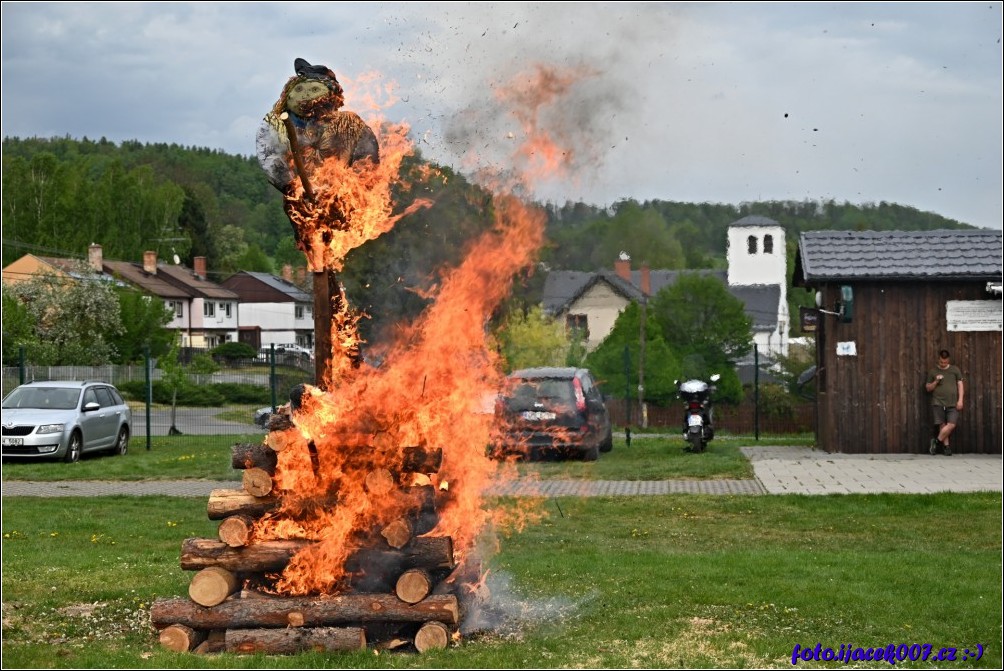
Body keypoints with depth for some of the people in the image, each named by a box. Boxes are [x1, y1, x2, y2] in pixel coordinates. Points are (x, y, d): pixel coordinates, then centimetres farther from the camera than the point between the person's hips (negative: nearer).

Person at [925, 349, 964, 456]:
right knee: (942, 425, -5)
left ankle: (937, 441, 1)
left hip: (952, 404, 0)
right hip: (938, 403, 0)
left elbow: (960, 385, 11)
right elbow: (928, 388, 13)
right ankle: (946, 446, 3)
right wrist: (936, 382, -7)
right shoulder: (932, 371, 10)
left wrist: (960, 400, 1)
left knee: (952, 424, -13)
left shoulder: (955, 369, 11)